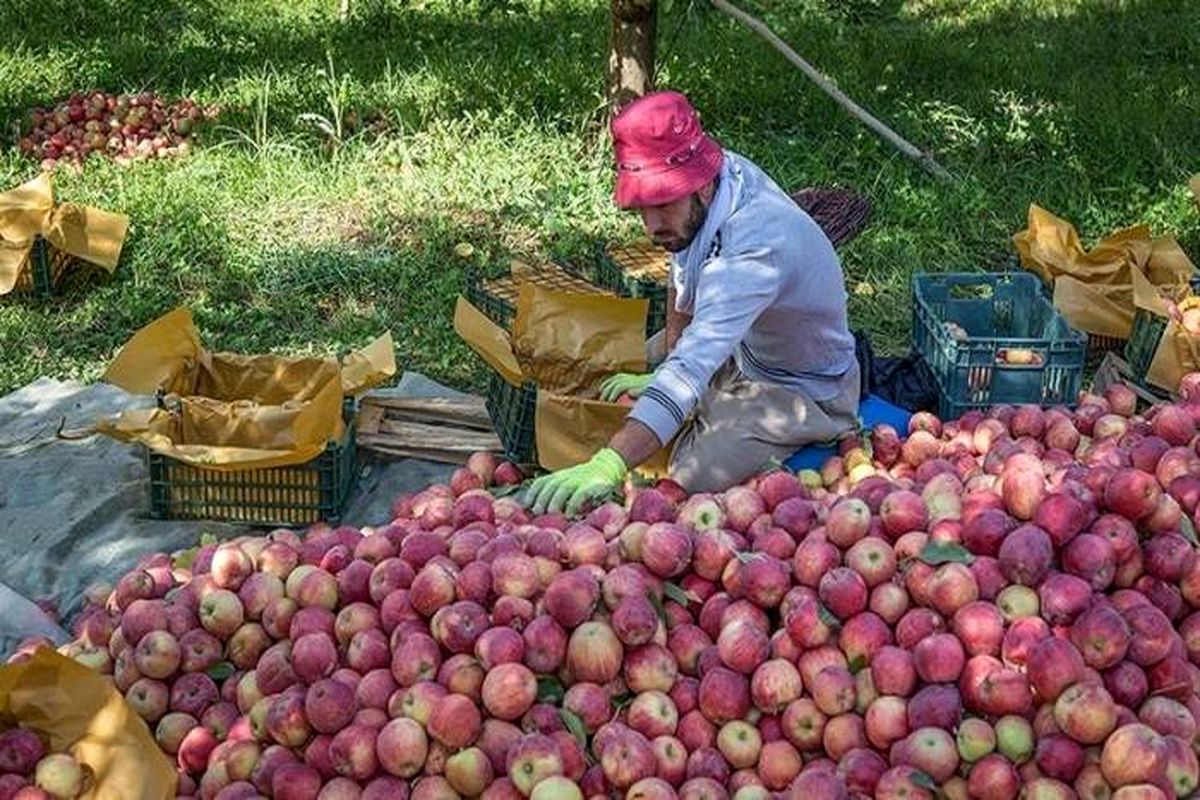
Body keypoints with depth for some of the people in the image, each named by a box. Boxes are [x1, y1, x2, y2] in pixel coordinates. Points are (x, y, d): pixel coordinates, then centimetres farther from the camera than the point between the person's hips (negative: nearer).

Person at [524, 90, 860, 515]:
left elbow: (693, 368, -52)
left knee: (696, 476, -23)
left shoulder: (756, 246, -42)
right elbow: (683, 278, 2)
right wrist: (666, 369, 4)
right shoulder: (727, 168, -17)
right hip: (741, 349, 8)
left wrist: (607, 467, -60)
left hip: (805, 389, -8)